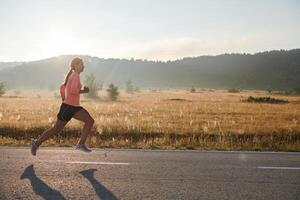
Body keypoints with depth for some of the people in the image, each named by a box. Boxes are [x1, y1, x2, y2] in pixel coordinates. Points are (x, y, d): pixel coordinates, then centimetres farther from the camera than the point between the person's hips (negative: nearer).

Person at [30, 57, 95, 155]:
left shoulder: (71, 75, 14)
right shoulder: (76, 75, -14)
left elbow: (62, 87, 21)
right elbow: (73, 91, -27)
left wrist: (64, 100, 25)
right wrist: (84, 91, -12)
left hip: (74, 107, 9)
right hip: (68, 107, -9)